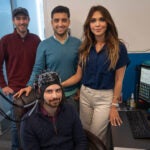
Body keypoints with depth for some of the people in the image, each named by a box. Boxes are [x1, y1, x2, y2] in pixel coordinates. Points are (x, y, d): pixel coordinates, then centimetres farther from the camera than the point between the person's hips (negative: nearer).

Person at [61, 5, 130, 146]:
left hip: (105, 97, -4)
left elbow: (118, 80, -7)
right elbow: (78, 75, 2)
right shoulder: (85, 47, 0)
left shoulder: (118, 47, -11)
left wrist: (114, 106, -5)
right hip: (85, 94, 4)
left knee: (97, 137, 8)